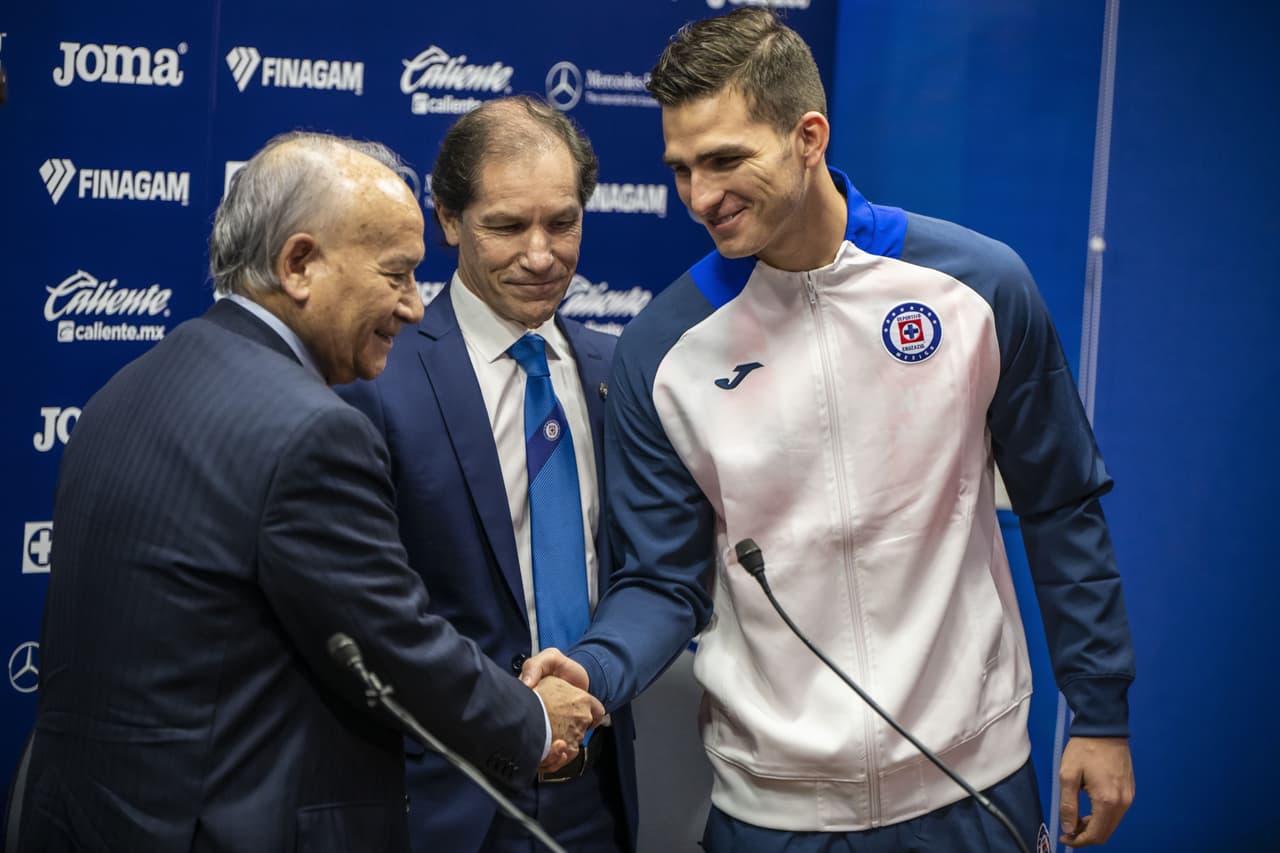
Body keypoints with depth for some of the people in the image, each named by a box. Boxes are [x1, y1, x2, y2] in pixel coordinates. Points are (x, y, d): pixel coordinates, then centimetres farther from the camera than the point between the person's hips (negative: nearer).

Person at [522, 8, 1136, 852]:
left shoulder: (978, 285, -8)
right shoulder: (664, 348, -8)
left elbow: (1062, 508, 1)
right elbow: (663, 579, -3)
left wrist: (1102, 714, 2)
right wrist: (591, 671, -22)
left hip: (972, 781, 0)